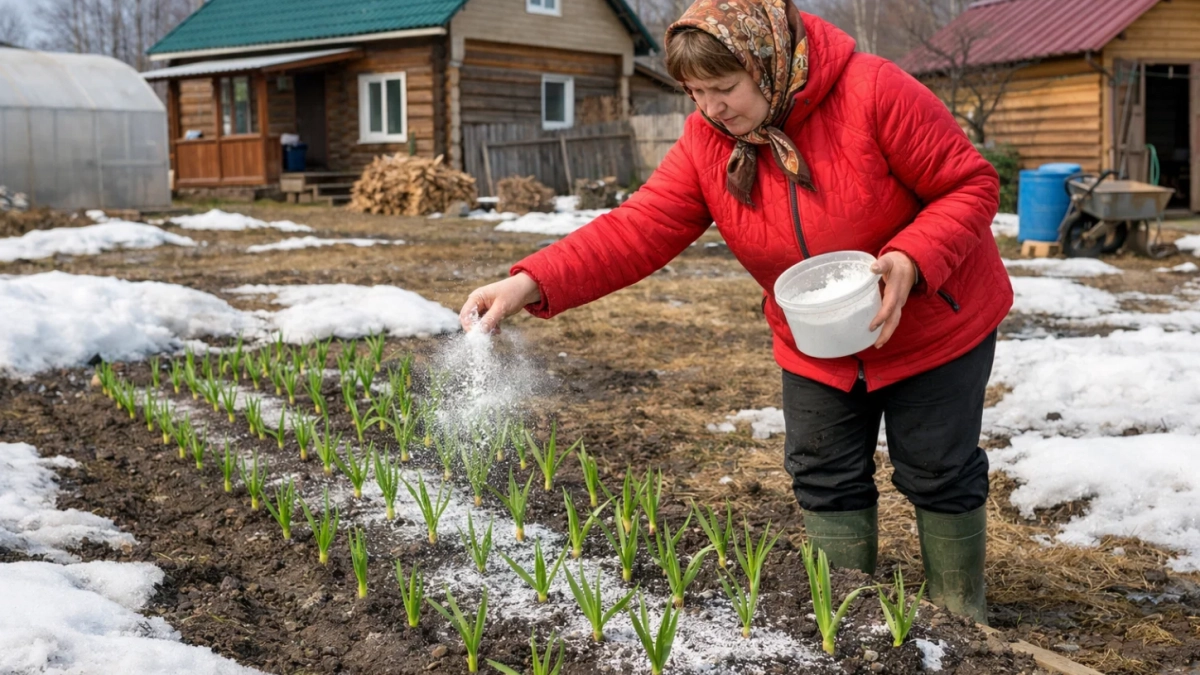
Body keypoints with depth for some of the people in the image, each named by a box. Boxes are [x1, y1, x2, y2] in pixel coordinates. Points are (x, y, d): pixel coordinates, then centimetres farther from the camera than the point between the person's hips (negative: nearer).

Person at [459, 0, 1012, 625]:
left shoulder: (876, 93, -27)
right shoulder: (707, 140, -12)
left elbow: (971, 185, -20)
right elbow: (639, 227, -22)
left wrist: (911, 260, -37)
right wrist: (531, 282, -35)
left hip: (932, 328, -4)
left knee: (940, 476, 8)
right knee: (826, 481, 9)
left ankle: (960, 618, 30)